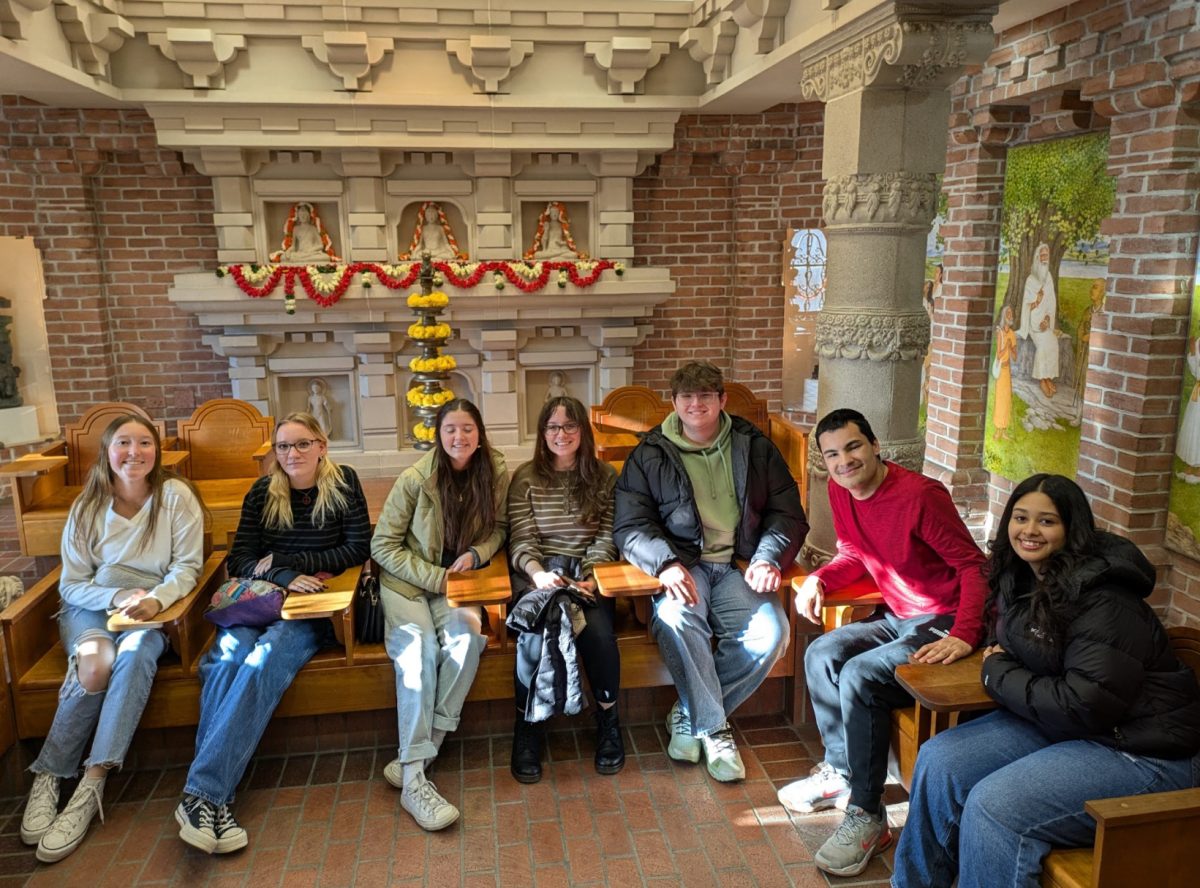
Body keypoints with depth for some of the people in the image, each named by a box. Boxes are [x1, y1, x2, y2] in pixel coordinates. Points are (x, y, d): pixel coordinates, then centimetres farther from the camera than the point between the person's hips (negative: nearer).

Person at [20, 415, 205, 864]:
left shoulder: (176, 496, -5)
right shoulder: (87, 507, 2)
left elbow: (187, 567, -5)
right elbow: (71, 585, 3)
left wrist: (155, 599, -25)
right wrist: (116, 596, -17)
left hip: (154, 607, -1)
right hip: (91, 606, 1)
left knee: (134, 654, -35)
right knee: (95, 663, -32)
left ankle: (91, 784, -34)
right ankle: (47, 778, -18)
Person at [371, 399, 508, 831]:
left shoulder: (495, 472, -5)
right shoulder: (415, 479, -13)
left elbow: (498, 527, 9)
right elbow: (383, 546, -8)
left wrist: (475, 553, -12)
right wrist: (438, 579, -15)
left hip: (457, 580, 2)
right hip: (406, 580, -2)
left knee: (466, 640, -28)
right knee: (418, 651, -28)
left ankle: (417, 753, -19)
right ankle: (414, 777, -28)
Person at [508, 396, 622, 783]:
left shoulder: (605, 476, 11)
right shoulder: (525, 478, 8)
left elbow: (606, 538, 5)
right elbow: (521, 541, 1)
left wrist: (590, 579, -12)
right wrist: (539, 574, -19)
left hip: (588, 571, 1)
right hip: (539, 572, 0)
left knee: (599, 632, -30)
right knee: (535, 632, -32)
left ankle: (608, 722, -4)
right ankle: (527, 729, -13)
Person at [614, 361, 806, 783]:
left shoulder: (756, 447, 12)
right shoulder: (649, 455, 6)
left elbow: (787, 513, 10)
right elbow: (629, 526, 0)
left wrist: (768, 558, -9)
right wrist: (666, 563, -19)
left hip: (739, 565, 2)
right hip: (682, 565, -2)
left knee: (771, 631, -26)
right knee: (675, 618, -34)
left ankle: (691, 714, -4)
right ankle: (714, 729, -14)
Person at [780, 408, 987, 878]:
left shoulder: (920, 495, -23)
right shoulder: (840, 490, 1)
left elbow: (973, 564, -21)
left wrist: (964, 636, -33)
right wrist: (818, 579, -5)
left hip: (943, 622, -8)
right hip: (895, 615, 9)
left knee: (859, 677, -24)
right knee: (821, 655, -4)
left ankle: (867, 816, -11)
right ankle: (840, 771, 14)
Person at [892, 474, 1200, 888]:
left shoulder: (1103, 602, -23)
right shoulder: (1022, 578, 3)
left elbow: (1085, 707, -26)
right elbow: (1010, 643, 23)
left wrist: (999, 675, -14)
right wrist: (998, 655, -1)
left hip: (1141, 749, -8)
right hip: (1058, 720, 9)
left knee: (994, 807, -25)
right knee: (939, 760, -5)